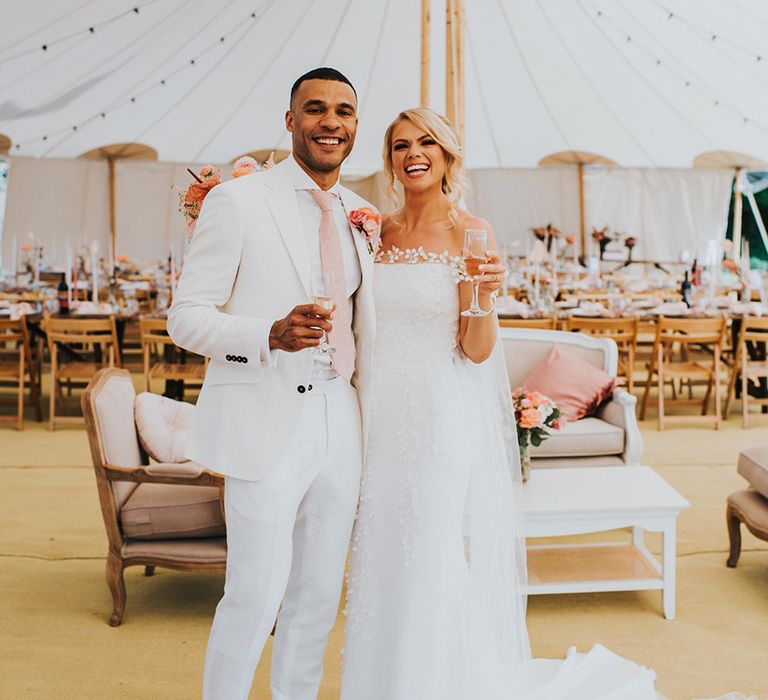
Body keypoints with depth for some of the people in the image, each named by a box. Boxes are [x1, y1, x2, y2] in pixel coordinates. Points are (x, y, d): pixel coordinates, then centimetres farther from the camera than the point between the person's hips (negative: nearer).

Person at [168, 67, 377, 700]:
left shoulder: (360, 214, 12)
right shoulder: (236, 202, -5)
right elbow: (186, 317, -7)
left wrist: (369, 419, 14)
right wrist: (272, 334, -24)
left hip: (340, 422, 6)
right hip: (266, 424, -5)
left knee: (320, 594, 14)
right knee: (256, 595, -2)